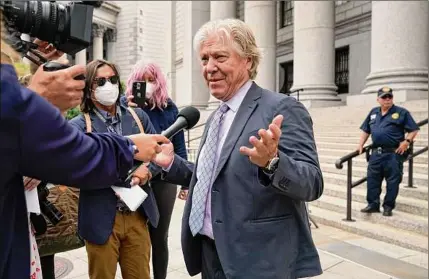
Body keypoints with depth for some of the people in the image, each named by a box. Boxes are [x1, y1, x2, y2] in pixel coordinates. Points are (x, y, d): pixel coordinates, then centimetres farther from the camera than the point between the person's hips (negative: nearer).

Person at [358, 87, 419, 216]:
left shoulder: (401, 113, 0)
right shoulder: (373, 112, 14)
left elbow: (414, 130, -1)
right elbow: (365, 130, 19)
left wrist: (407, 141, -15)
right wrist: (360, 145, 9)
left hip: (394, 153, -4)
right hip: (376, 153, 4)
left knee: (393, 181, 2)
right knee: (372, 180, 6)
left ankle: (388, 206, 13)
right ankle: (373, 204, 16)